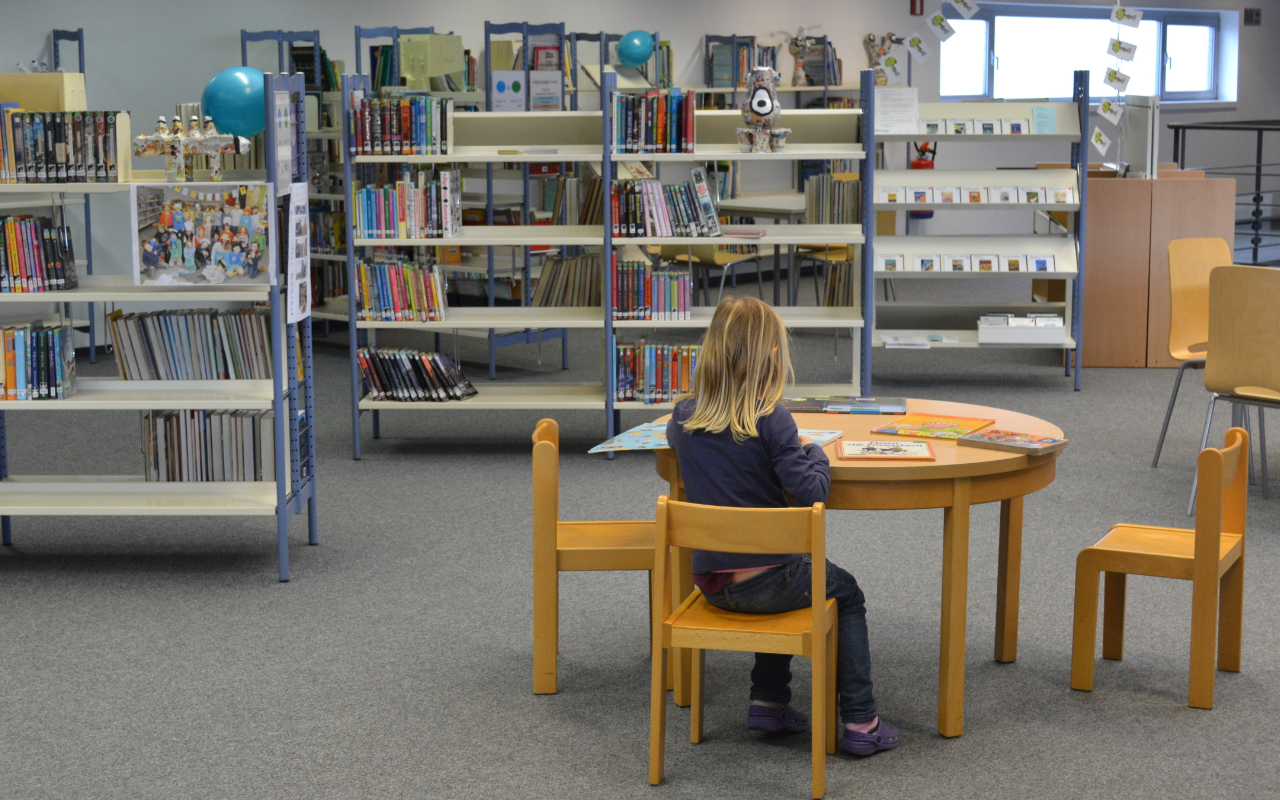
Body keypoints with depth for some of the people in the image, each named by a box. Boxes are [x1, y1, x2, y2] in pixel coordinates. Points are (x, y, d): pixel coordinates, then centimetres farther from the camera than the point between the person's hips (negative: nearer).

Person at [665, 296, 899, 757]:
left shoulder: (684, 417, 0)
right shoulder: (771, 421, -17)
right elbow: (811, 492, -21)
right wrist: (815, 452, -1)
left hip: (712, 584, 6)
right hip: (766, 580, -6)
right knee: (846, 594, 22)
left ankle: (768, 701, 31)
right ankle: (860, 723, 19)